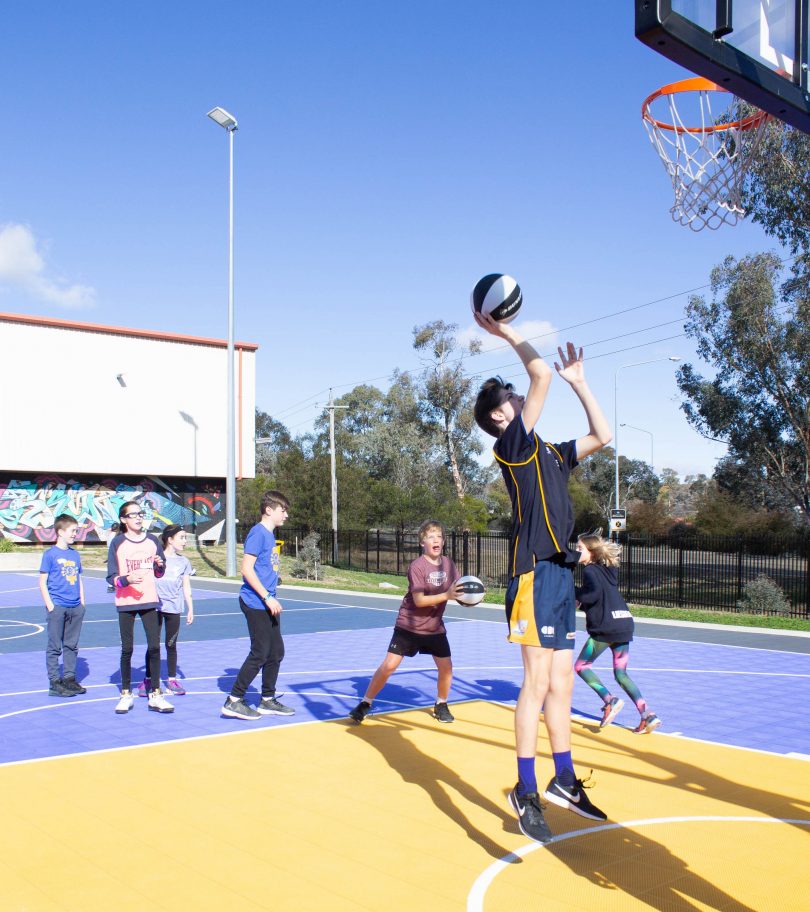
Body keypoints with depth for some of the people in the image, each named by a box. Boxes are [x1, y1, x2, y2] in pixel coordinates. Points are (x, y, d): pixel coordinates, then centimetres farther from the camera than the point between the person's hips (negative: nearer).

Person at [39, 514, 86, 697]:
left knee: (72, 645, 11)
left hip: (75, 608, 6)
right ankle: (54, 682, 6)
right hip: (58, 607, -6)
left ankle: (69, 678, 20)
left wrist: (82, 603, 11)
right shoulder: (50, 554, -5)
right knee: (54, 647, 1)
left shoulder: (75, 554, 11)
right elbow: (42, 583, -6)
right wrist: (50, 606, -12)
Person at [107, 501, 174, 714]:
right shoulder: (117, 543, -3)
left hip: (149, 601, 2)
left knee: (154, 647, -2)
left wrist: (159, 566, -10)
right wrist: (126, 580, -24)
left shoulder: (152, 541, 5)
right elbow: (111, 577, -5)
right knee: (127, 649, 4)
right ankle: (126, 694, 19)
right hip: (125, 603, -2)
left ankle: (155, 696, 6)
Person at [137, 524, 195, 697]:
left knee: (171, 645, 6)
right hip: (155, 607, -2)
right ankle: (148, 680, 10)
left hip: (174, 608, 2)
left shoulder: (183, 561, 9)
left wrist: (190, 610, 8)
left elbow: (186, 587, 11)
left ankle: (172, 679, 15)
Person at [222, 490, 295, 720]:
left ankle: (267, 700, 22)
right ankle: (234, 701, 2)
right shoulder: (258, 533, -13)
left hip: (268, 604, 9)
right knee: (260, 653, -6)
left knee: (276, 652, 12)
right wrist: (267, 597, -19)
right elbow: (247, 569, -18)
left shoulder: (270, 535, 15)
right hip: (256, 603, -9)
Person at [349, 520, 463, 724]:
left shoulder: (448, 564, -3)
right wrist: (447, 595, -33)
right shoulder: (417, 566, -20)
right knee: (389, 665, -9)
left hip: (435, 627, 5)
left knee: (446, 666, 1)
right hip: (409, 625, -5)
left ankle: (440, 705, 26)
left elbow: (456, 590, 2)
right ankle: (365, 704, 6)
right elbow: (419, 600, -25)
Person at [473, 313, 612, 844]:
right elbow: (542, 374, -11)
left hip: (562, 573, 8)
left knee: (561, 684, 12)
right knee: (538, 682, -9)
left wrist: (578, 381, 27)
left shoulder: (550, 454, 21)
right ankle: (526, 792, -3)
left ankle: (565, 781, 21)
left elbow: (603, 436, 26)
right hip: (535, 573, -8)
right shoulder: (513, 445, -3)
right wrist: (504, 331, -1)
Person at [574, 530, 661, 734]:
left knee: (581, 665, 7)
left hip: (605, 627, -8)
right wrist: (581, 600, 12)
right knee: (621, 673, 14)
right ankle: (647, 715, 1)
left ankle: (610, 701, -10)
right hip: (625, 624, 8)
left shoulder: (590, 570, -6)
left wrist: (576, 597, -6)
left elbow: (594, 593, -22)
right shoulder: (607, 569, 18)